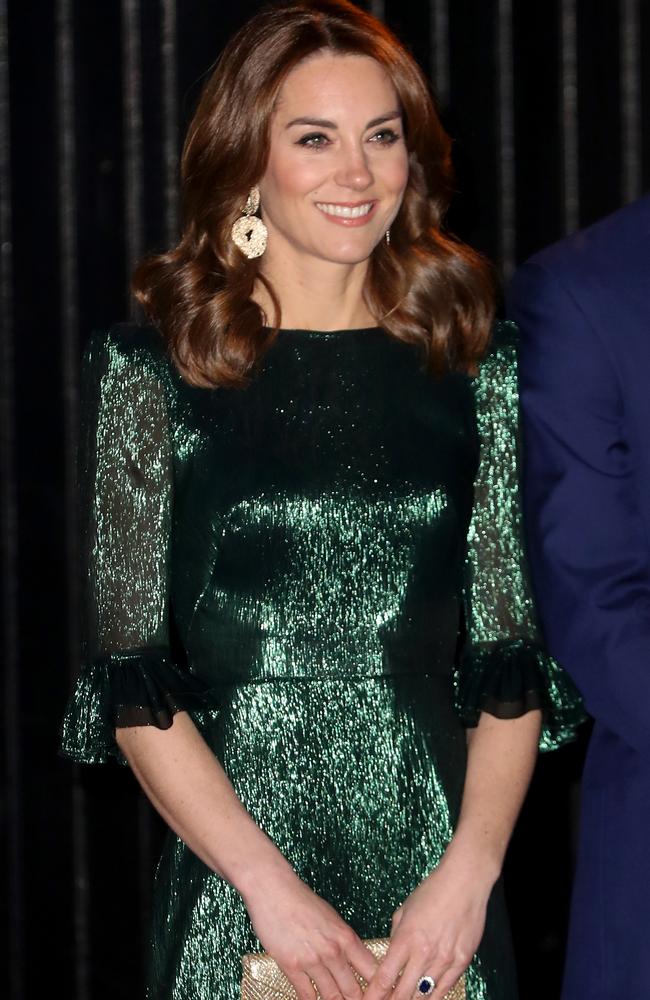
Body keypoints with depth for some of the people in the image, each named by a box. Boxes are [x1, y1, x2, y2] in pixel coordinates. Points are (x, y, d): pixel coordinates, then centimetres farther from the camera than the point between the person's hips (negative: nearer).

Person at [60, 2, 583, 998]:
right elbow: (132, 681, -5)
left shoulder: (475, 365, 6)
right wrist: (271, 884, -13)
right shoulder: (152, 368, -1)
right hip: (231, 870, -2)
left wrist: (470, 869, -10)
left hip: (442, 883, 2)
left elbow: (513, 656, 3)